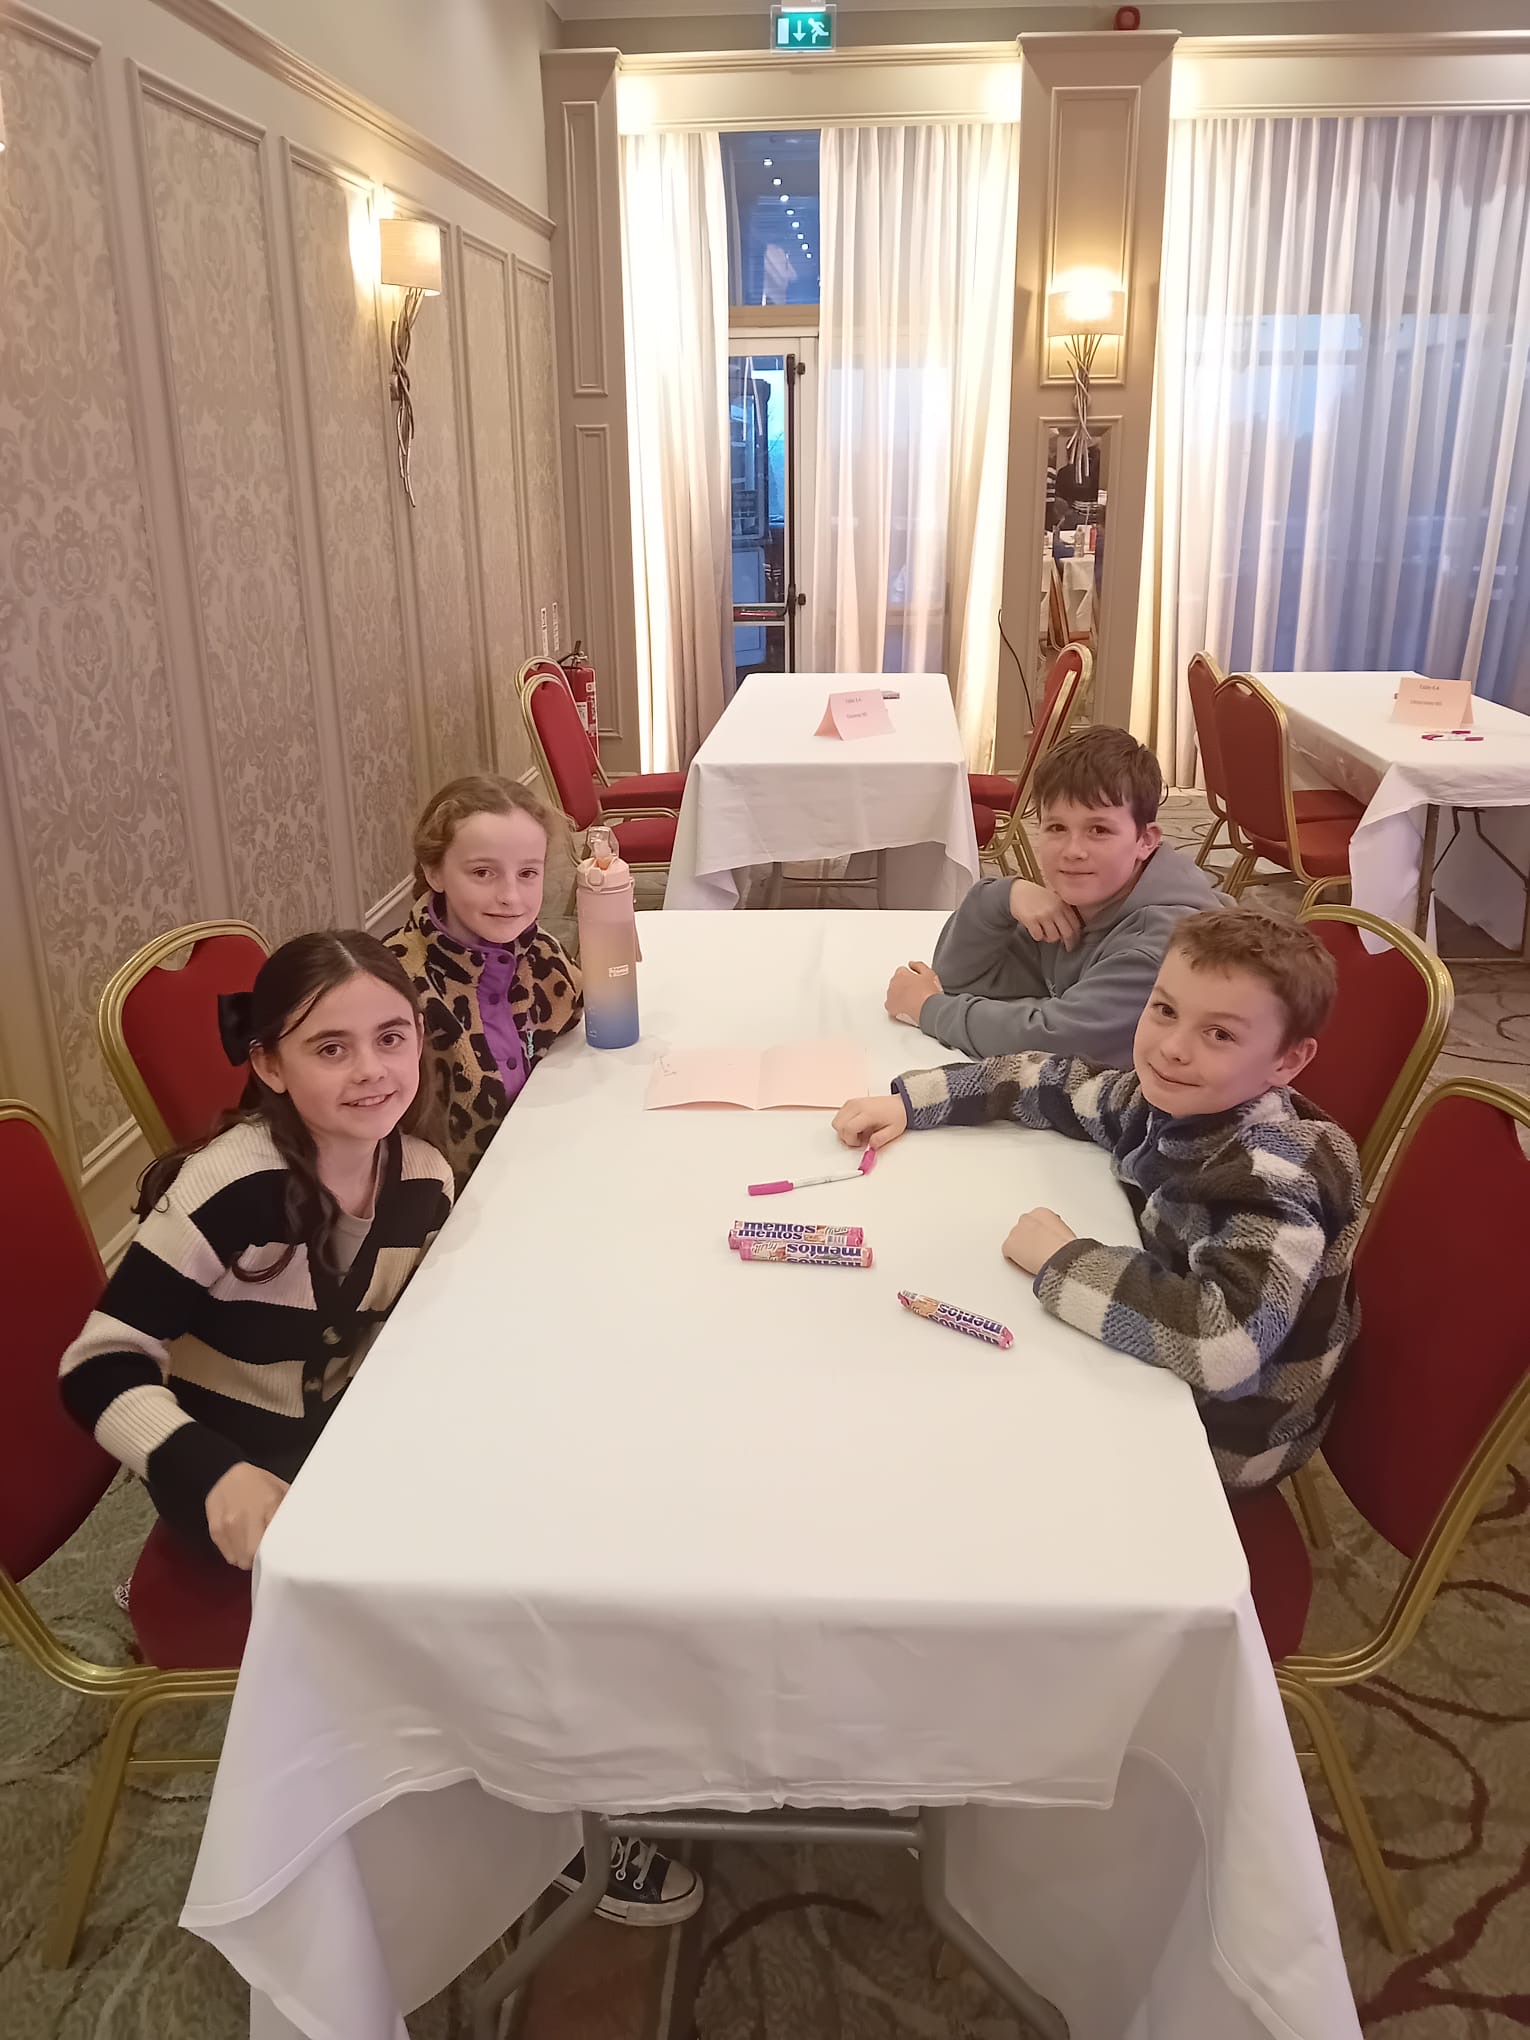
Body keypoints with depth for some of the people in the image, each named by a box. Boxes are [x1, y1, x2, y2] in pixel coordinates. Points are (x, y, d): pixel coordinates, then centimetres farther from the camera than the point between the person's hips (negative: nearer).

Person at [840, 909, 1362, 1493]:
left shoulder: (1274, 1178, -33)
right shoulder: (1171, 1099, -10)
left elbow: (1227, 1345, -47)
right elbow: (1057, 1084, 7)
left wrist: (1061, 1261, -34)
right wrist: (908, 1101, -1)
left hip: (1215, 1440, -6)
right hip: (1156, 1376, 6)